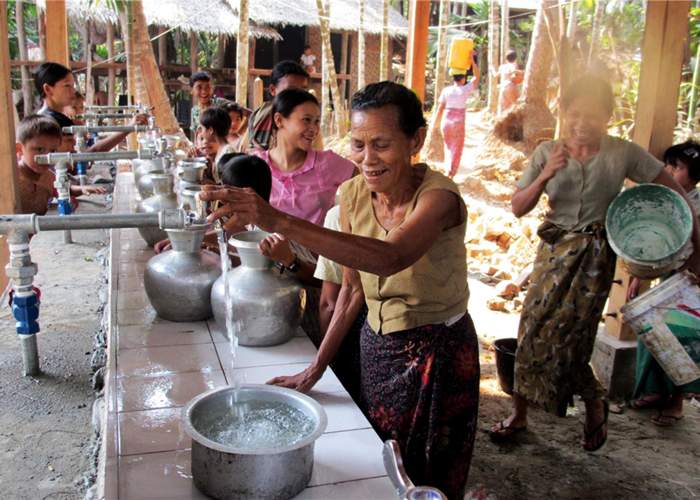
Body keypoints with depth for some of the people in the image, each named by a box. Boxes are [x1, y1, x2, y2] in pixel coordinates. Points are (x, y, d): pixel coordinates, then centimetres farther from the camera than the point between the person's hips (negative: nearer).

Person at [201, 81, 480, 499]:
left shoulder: (438, 195, -24)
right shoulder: (353, 194, -6)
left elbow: (392, 258, -45)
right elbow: (352, 289, 1)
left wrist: (280, 222, -53)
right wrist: (315, 369, -2)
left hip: (437, 354, -5)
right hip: (375, 346, 6)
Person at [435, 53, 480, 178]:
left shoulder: (446, 90, 0)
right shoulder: (465, 90, -6)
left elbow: (440, 109, -1)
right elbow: (477, 76, 5)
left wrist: (436, 124, 7)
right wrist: (472, 60, 7)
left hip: (446, 121, 3)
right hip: (458, 123, -3)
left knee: (448, 147, 21)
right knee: (456, 150, 4)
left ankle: (449, 168, 21)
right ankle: (451, 174, -5)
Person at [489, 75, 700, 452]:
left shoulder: (623, 154, -6)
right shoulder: (547, 152, -2)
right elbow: (518, 208, -5)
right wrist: (545, 176, -21)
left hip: (595, 255, -3)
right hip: (554, 251, 3)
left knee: (564, 337, -6)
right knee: (533, 329, 3)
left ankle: (595, 406, 23)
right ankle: (519, 414, 19)